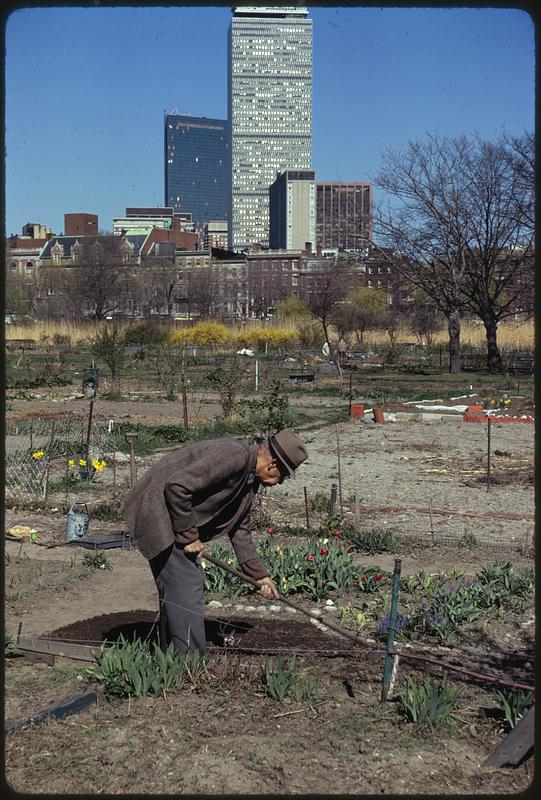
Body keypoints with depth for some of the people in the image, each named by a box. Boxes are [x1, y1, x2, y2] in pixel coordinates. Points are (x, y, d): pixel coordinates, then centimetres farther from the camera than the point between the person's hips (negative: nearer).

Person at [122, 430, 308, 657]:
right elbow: (176, 486, -29)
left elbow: (238, 527, 18)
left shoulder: (251, 478, 9)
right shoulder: (233, 455, -24)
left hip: (178, 517, 11)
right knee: (186, 587, -11)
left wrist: (259, 574, 15)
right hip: (158, 510, -11)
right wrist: (188, 536, -19)